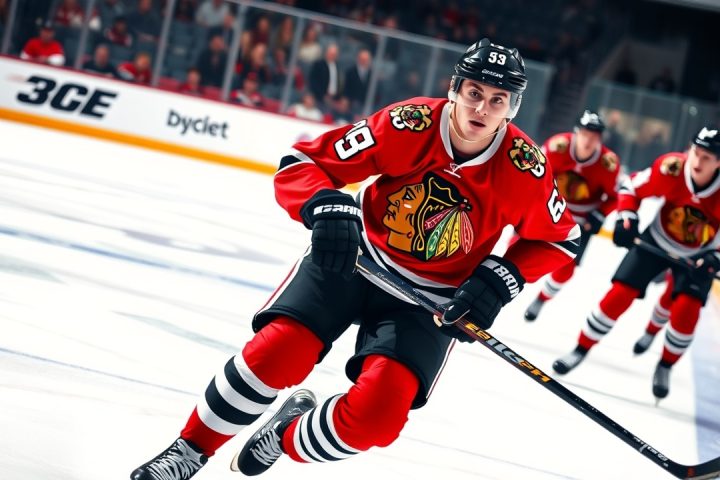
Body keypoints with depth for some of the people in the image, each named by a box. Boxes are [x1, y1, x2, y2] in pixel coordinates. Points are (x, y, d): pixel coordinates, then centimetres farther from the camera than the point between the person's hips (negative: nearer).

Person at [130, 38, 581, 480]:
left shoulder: (524, 168, -19)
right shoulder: (409, 126, -22)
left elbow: (559, 237, 0)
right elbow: (299, 164, -17)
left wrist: (502, 278, -15)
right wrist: (327, 207, -38)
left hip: (431, 299, 0)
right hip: (354, 256, 0)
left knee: (375, 416, -20)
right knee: (277, 353, -20)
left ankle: (288, 437, 13)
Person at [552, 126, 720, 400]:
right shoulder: (671, 168, -27)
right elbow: (631, 188, -10)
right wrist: (626, 218, -24)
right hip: (656, 240, 1)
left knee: (686, 310, -15)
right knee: (620, 293, -6)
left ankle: (665, 368, 10)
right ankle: (581, 349, 10)